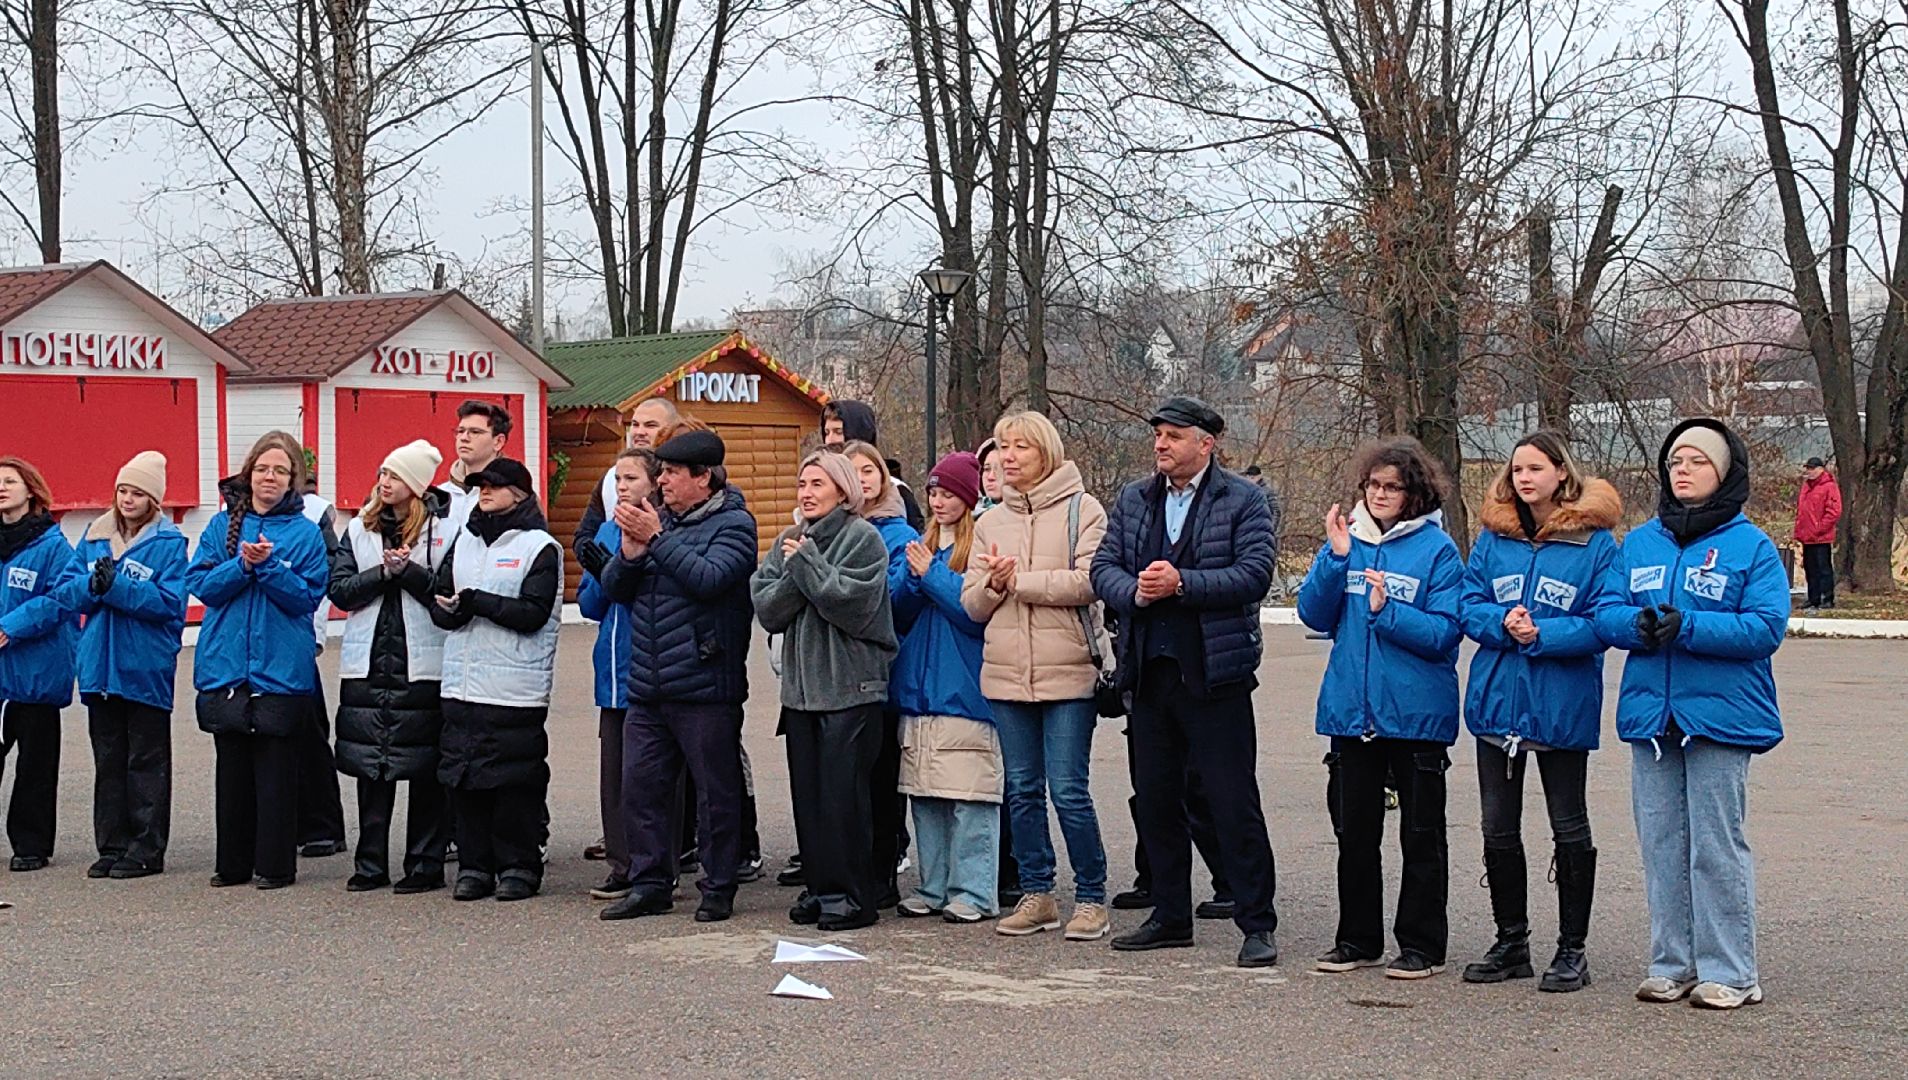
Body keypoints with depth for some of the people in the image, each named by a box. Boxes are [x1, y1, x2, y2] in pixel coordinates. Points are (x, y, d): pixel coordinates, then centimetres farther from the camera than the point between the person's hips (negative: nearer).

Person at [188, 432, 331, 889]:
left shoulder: (305, 532, 1)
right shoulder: (223, 525, 8)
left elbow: (308, 596, -6)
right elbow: (201, 584, 1)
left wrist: (268, 565, -18)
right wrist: (242, 565, -15)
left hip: (282, 668, -3)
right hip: (225, 664, 3)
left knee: (276, 770, 0)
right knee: (231, 767, 8)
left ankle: (276, 864, 7)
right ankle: (232, 863, 17)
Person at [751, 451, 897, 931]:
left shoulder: (862, 538, -4)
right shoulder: (787, 542, 14)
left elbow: (853, 600, -18)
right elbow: (766, 609, 3)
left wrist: (807, 561, -11)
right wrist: (795, 572, -12)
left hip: (851, 687, -6)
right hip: (801, 685, 6)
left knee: (844, 792, -6)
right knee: (808, 792, 7)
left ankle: (853, 895, 1)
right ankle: (819, 888, 15)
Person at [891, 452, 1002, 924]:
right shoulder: (922, 545, 15)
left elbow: (980, 613, -13)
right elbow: (899, 615, 13)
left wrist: (931, 575, -10)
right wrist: (913, 578, -5)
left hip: (965, 692, -7)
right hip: (919, 690, 7)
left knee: (970, 800, -5)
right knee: (925, 797, 9)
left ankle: (974, 892, 0)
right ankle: (935, 888, 17)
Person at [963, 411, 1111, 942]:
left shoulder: (1081, 510, -2)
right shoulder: (990, 522, 14)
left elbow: (1089, 582, -15)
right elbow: (971, 604, 11)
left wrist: (1018, 580, -10)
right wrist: (994, 585, -11)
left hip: (1066, 672, -5)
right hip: (1006, 674, 5)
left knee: (1069, 791, -5)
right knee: (1023, 790, 10)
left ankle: (1091, 898, 6)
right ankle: (1036, 894, 20)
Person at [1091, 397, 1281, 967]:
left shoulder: (1242, 500, -1)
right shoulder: (1133, 500, 14)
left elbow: (1254, 573, -12)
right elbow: (1103, 566, 9)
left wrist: (1181, 584, -20)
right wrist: (1135, 592, -12)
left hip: (1215, 671, -6)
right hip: (1150, 669, 6)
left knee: (1233, 802, -4)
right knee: (1155, 797, 11)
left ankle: (1257, 924, 3)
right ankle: (1171, 917, 23)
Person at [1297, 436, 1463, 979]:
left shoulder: (1437, 549, -5)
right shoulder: (1348, 541, 7)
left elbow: (1443, 633, -11)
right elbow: (1314, 614, 0)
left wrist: (1386, 612, -22)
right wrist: (1336, 556, -11)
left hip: (1417, 713, -4)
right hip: (1352, 709, 4)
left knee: (1421, 834, 5)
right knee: (1355, 831, 11)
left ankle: (1422, 944, 13)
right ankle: (1358, 938, 22)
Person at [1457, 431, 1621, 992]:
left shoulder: (1594, 541, -7)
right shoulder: (1493, 537, 5)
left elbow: (1605, 620, -12)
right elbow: (1470, 606, 3)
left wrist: (1542, 634, -23)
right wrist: (1503, 624, -17)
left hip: (1563, 706, -4)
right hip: (1496, 699, 4)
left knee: (1569, 828, 6)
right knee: (1498, 829, 11)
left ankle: (1572, 950, 15)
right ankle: (1511, 943, 23)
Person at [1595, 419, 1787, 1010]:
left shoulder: (1752, 546, -3)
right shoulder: (1639, 542, 12)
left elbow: (1766, 627, -12)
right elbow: (1606, 615, 7)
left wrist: (1687, 627, -22)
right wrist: (1637, 623, -16)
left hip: (1721, 715, -5)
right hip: (1650, 713, 5)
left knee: (1717, 844, -2)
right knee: (1661, 842, 9)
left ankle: (1728, 971, 5)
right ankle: (1671, 963, 18)